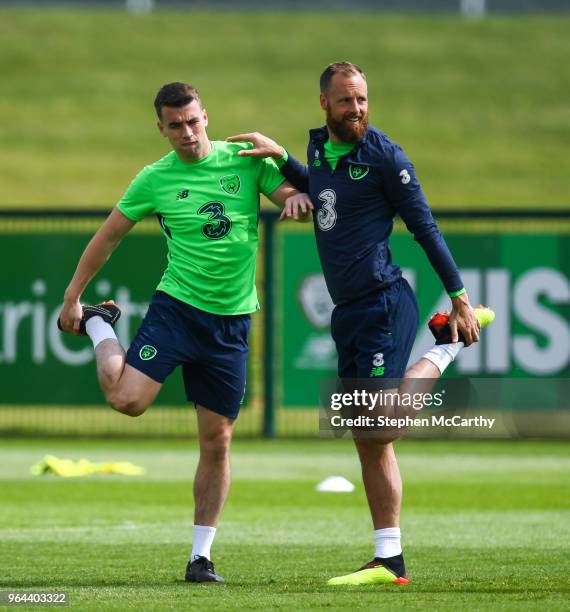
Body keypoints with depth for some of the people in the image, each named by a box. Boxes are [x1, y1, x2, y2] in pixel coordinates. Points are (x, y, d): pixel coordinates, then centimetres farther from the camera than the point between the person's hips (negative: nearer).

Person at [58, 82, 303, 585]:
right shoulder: (155, 179, -1)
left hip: (232, 320, 1)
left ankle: (201, 556, 12)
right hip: (176, 307, -1)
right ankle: (99, 327, 11)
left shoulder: (246, 160, 2)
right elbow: (108, 237, 8)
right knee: (126, 399, -20)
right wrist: (72, 298, 7)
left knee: (217, 440, 3)